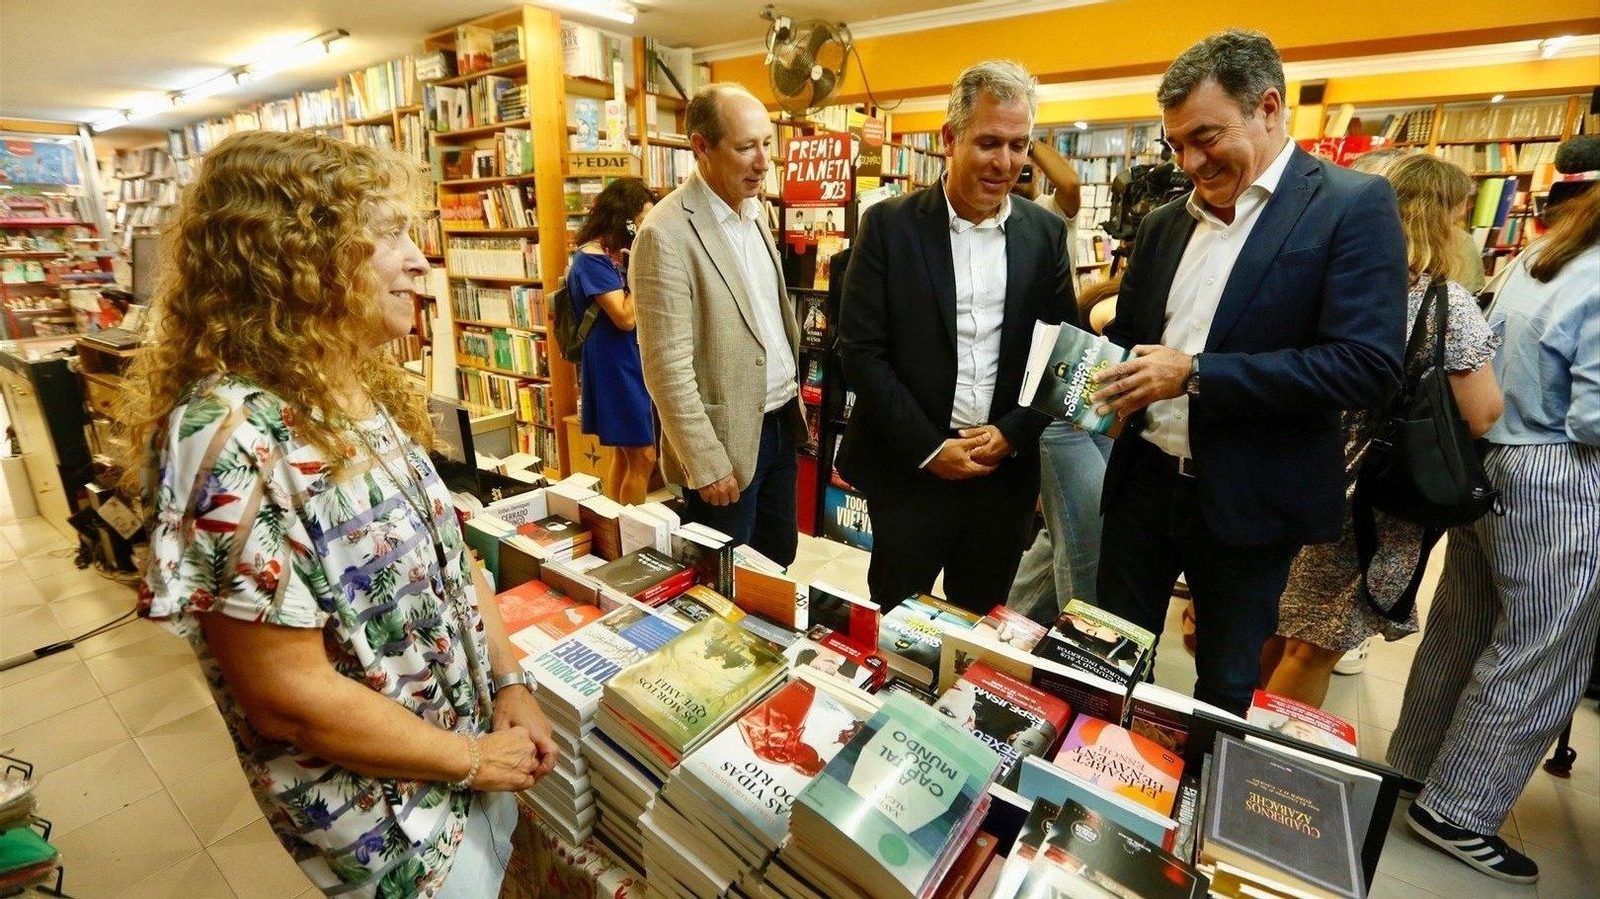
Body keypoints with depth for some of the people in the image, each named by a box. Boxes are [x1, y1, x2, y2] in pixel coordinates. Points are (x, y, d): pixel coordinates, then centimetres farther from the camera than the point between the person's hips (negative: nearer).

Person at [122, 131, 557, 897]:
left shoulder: (356, 387, -3)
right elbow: (289, 698, -26)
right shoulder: (231, 438, -29)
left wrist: (510, 681, -1)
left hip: (474, 739, 7)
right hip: (382, 812, -7)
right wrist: (472, 759, -14)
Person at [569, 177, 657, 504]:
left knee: (625, 453, 16)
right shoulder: (591, 258, -15)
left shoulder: (617, 254, 10)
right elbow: (625, 318, -22)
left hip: (630, 362, 9)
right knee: (642, 457, -6)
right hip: (613, 366, -9)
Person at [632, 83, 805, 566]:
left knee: (779, 558, 21)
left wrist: (793, 404, 14)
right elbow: (667, 368, -19)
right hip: (728, 438, -7)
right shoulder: (666, 235, -19)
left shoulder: (753, 210, 8)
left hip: (780, 422, 8)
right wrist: (707, 464, -17)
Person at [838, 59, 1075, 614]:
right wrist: (928, 447, -11)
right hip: (909, 471, -2)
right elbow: (860, 349, -8)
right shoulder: (890, 225, -5)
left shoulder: (1045, 233, 5)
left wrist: (1012, 432, -8)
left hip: (1006, 473, 3)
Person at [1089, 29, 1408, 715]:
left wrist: (1196, 374, -22)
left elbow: (1368, 364, -17)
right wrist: (1104, 375, -6)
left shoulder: (1353, 204, -8)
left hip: (1248, 501, -4)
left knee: (1225, 690, 15)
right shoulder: (1164, 223, 8)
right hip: (1143, 477, 5)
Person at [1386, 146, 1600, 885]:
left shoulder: (1539, 256, 8)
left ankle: (1413, 766, 32)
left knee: (1462, 629, 17)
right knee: (1540, 658, 4)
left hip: (1489, 460, 8)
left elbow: (1493, 356, 14)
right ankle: (1456, 811, 15)